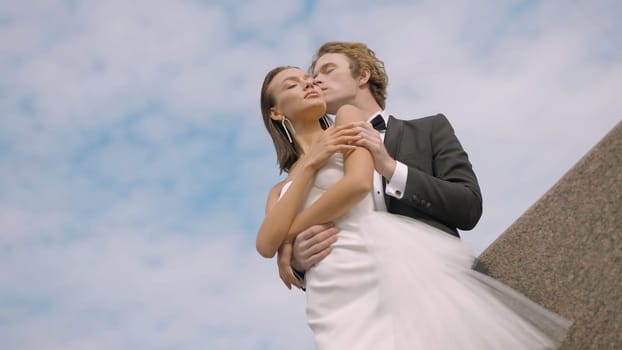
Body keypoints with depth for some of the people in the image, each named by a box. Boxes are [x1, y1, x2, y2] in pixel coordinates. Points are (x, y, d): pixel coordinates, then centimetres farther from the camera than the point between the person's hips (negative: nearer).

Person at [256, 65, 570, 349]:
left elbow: (358, 183, -2)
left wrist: (291, 234, 10)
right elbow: (266, 245, 5)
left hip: (387, 259, -2)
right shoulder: (281, 190, 27)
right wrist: (308, 165, 5)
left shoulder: (348, 117, 18)